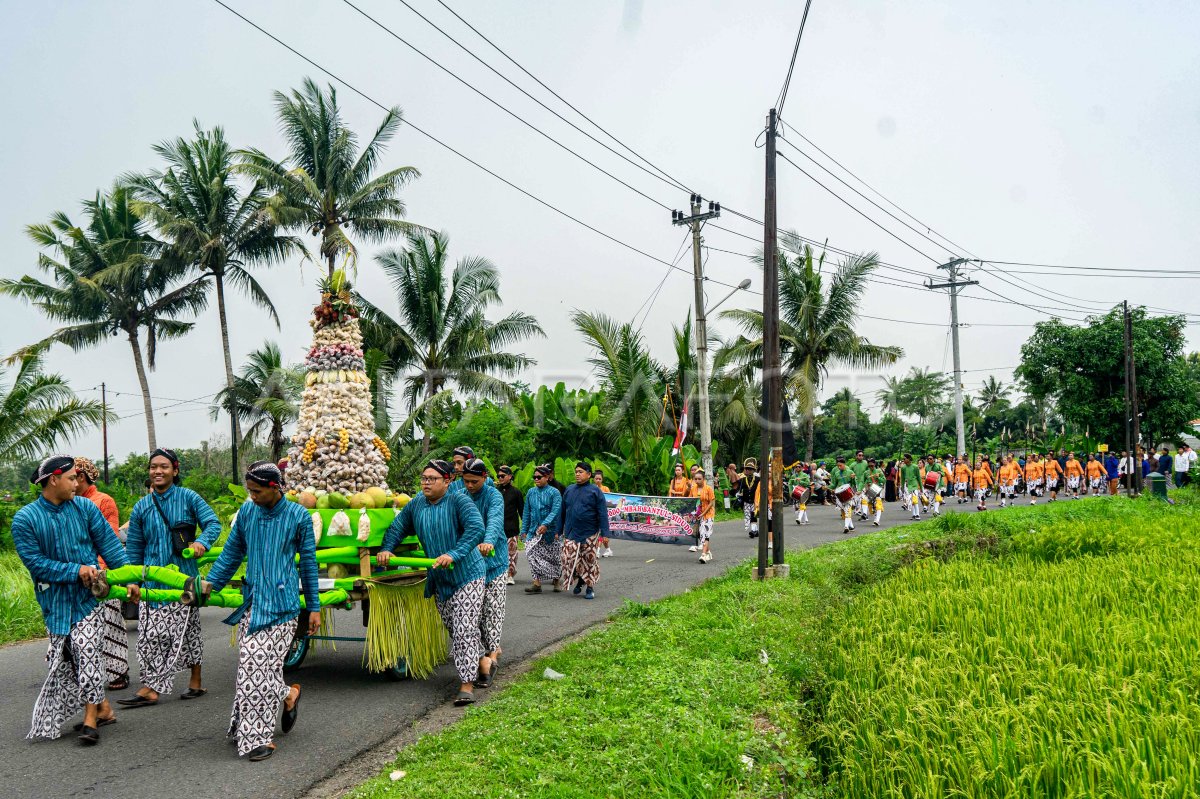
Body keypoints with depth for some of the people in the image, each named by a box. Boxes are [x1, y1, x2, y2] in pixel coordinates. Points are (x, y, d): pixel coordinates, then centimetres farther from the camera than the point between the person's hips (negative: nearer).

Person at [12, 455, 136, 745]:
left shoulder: (84, 507, -2)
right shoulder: (24, 519, -7)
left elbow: (109, 545, -1)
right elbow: (35, 562, -10)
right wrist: (76, 570, -17)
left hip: (89, 594, -1)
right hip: (56, 600, 1)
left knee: (87, 650, -11)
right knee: (65, 658, 8)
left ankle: (90, 718, -2)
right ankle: (102, 707, 24)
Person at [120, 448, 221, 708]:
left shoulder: (188, 498, -1)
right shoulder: (141, 507, 8)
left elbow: (213, 523, -4)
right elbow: (133, 547, 13)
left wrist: (202, 542, -24)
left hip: (184, 577, -3)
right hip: (152, 580, 3)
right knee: (151, 634, -2)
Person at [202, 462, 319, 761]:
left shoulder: (298, 515, -4)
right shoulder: (246, 511, 6)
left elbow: (308, 562, 2)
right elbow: (232, 552, 16)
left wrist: (314, 608, 4)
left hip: (281, 604, -4)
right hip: (251, 602, 5)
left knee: (264, 666, -7)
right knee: (248, 665, 2)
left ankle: (259, 737, 7)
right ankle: (288, 694, 30)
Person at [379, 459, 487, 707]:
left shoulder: (458, 501, -16)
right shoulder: (415, 505, 4)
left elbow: (476, 528, -28)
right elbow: (396, 528, 10)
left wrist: (453, 554, -35)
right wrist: (386, 549, -8)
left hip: (466, 575, -6)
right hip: (438, 580, 7)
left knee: (464, 630, -10)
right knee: (453, 629, 15)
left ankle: (467, 684, -6)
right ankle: (477, 660, 36)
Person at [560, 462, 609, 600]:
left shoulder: (595, 491, -3)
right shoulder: (569, 490, 10)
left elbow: (602, 514, -7)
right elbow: (563, 512, 14)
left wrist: (604, 533, -13)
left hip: (589, 534, -3)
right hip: (570, 533, 3)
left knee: (589, 560, 3)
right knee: (569, 559, -3)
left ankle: (590, 587, 18)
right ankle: (580, 580, 22)